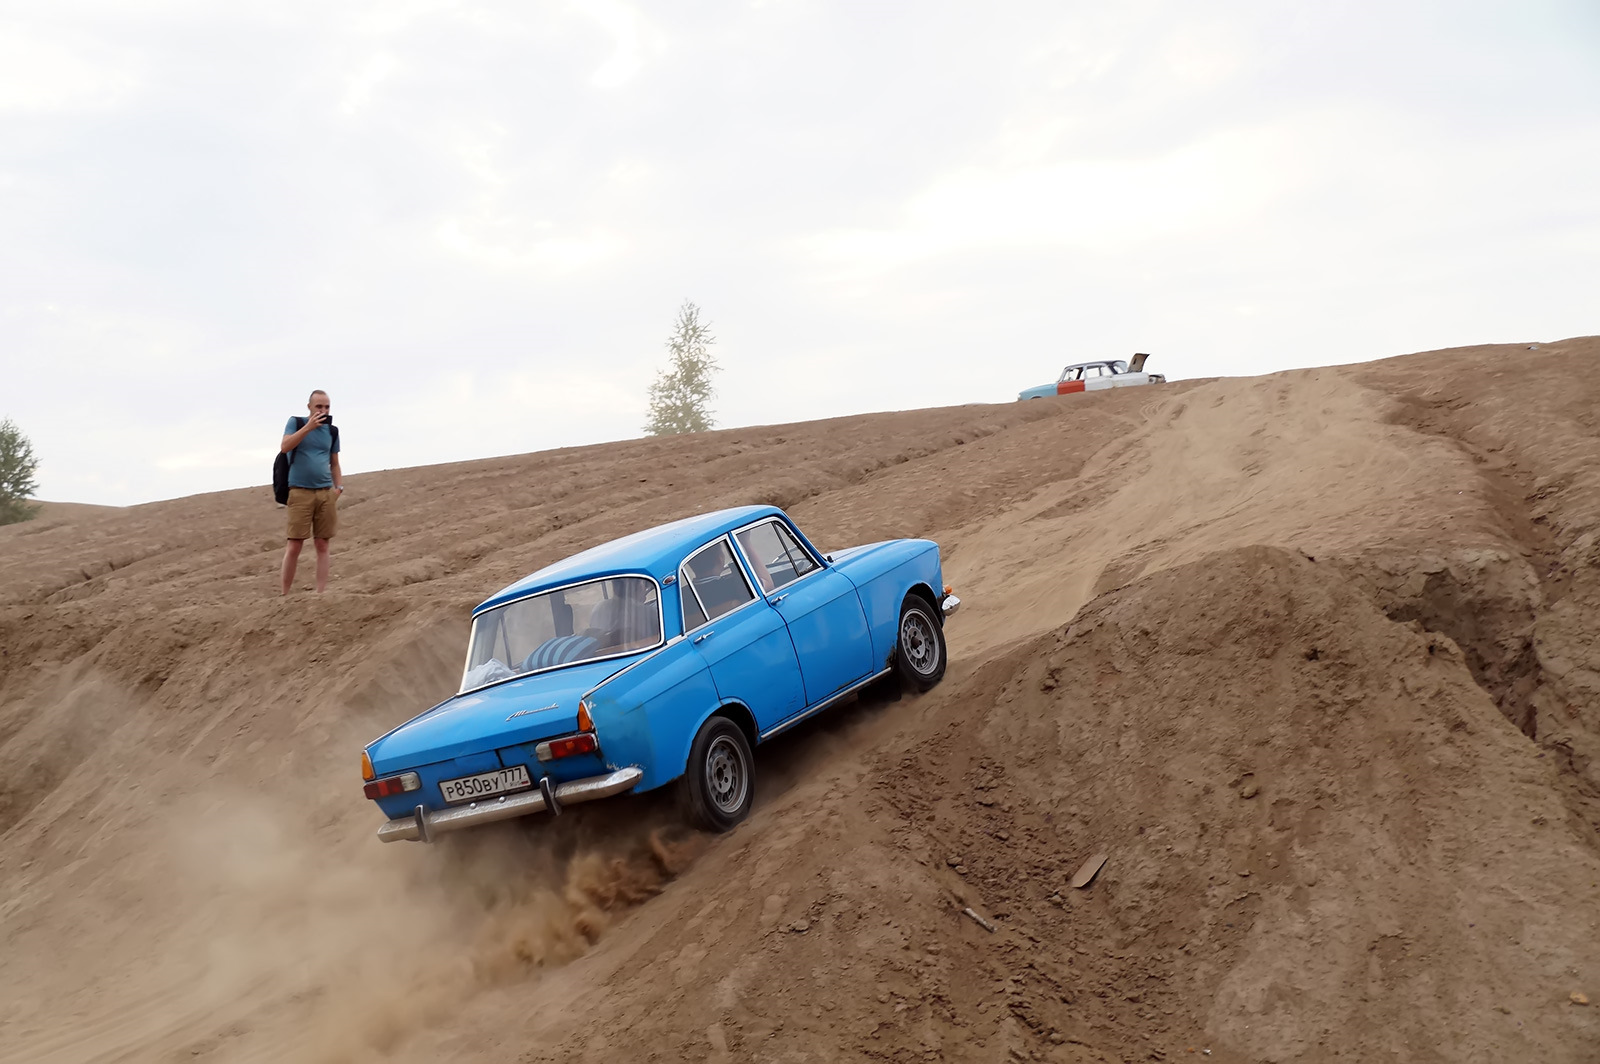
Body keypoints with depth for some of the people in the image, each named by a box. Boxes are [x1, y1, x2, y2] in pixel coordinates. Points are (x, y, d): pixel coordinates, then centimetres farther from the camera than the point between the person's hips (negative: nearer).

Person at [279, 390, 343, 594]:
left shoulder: (332, 431, 13)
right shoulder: (296, 422, 4)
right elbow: (285, 446, -12)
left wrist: (339, 488, 5)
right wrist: (309, 426, -16)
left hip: (326, 493, 4)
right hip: (300, 492, -3)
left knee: (322, 545, 1)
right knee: (294, 546, -7)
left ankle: (322, 592, 2)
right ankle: (285, 594, 0)